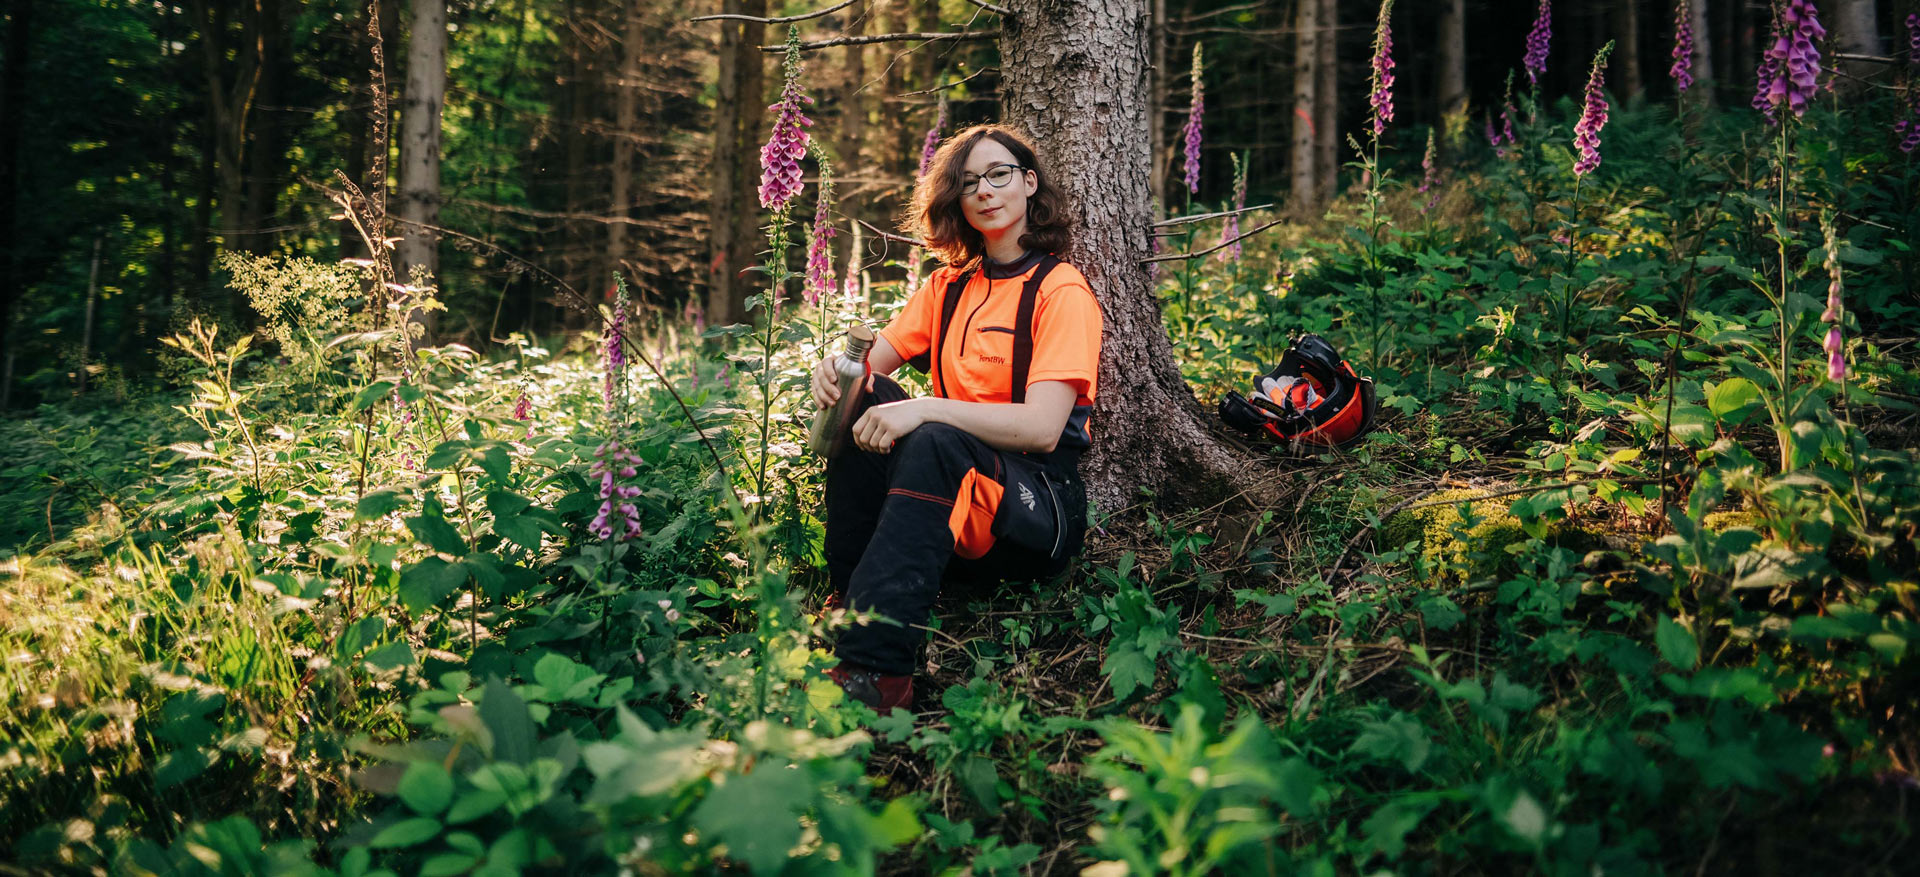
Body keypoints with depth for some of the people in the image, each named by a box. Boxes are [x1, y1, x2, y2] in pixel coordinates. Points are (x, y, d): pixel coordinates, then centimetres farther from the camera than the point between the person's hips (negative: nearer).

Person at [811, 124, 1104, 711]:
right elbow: (874, 357, 7)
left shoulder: (1061, 290, -6)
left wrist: (926, 410, -29)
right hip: (949, 498, 6)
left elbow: (1042, 428, -19)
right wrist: (839, 365, -18)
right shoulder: (949, 287, 14)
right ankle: (850, 602, -20)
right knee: (864, 400, -15)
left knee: (935, 441, -34)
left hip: (1041, 508, -6)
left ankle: (875, 669, -43)